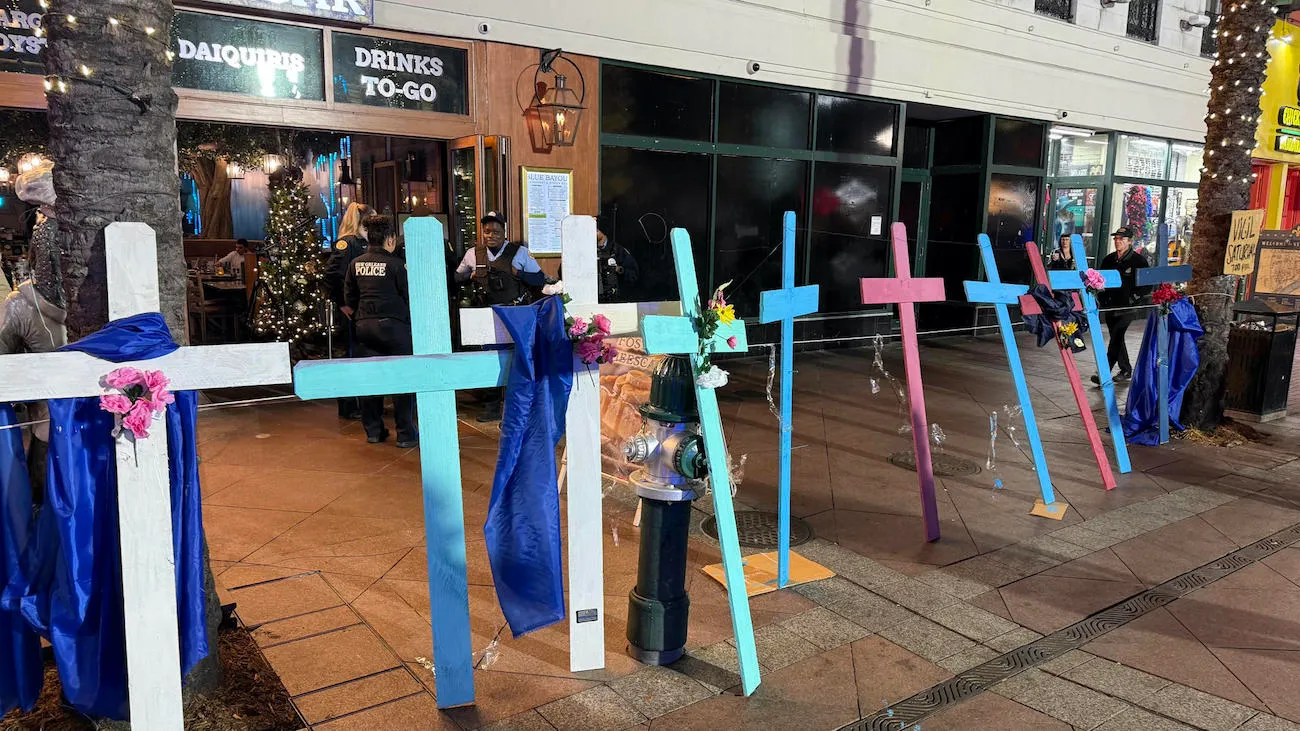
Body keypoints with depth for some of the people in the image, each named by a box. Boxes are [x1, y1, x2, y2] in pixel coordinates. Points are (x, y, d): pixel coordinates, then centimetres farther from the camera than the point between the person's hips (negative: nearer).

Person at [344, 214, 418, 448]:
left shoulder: (356, 264, 7)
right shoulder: (396, 264, -9)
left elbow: (349, 297, 13)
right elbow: (409, 297, -6)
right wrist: (411, 321, 8)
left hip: (364, 326, 6)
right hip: (393, 324, -5)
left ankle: (373, 430, 19)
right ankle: (406, 434, 2)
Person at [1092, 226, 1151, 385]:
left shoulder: (1138, 260, -5)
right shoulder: (1109, 259, 11)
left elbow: (1147, 283, -4)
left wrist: (1134, 298, -12)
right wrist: (1103, 299, 9)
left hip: (1127, 307, -6)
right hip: (1110, 306, 6)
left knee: (1116, 338, -13)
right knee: (1116, 339, 13)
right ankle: (1126, 370, 26)